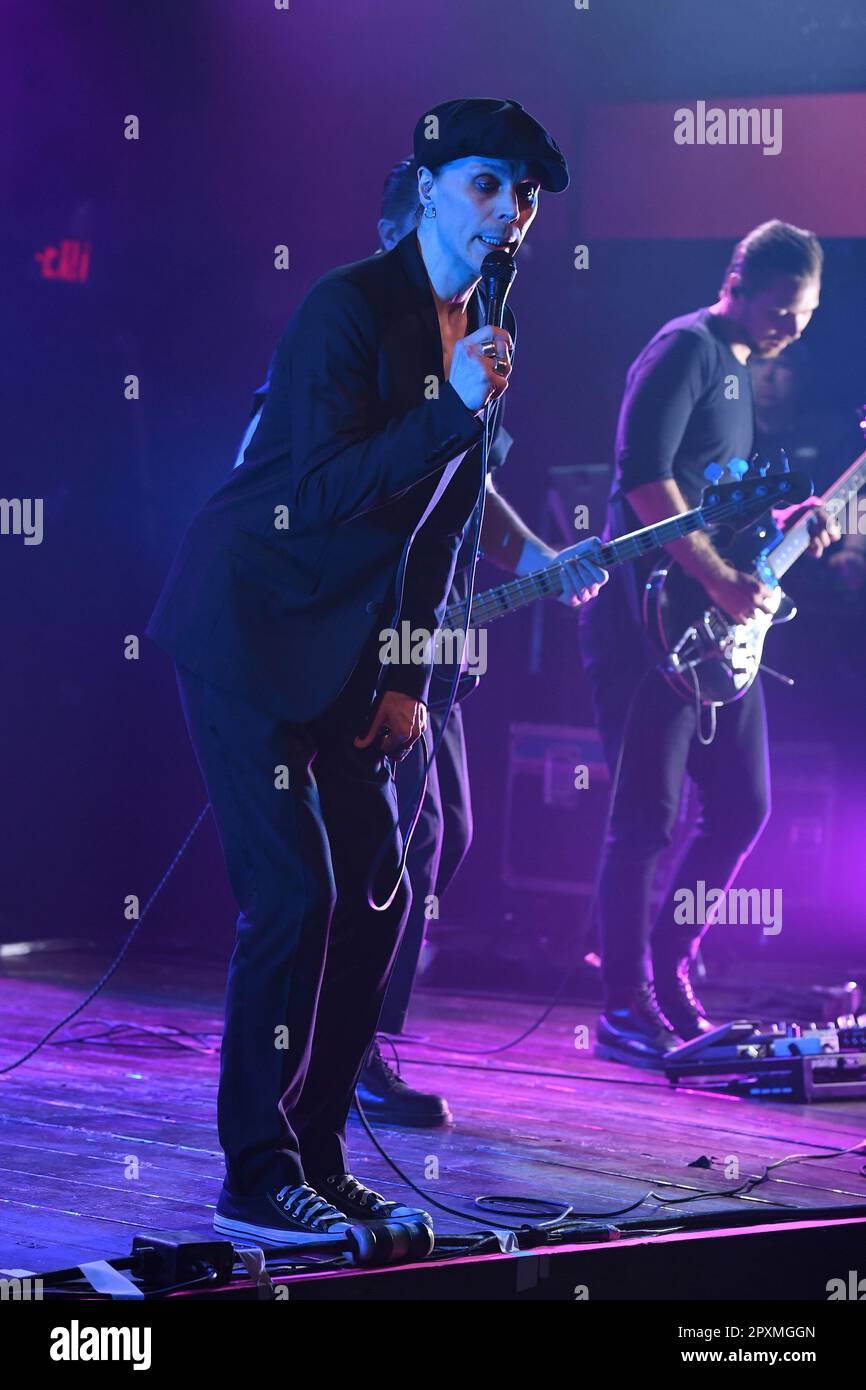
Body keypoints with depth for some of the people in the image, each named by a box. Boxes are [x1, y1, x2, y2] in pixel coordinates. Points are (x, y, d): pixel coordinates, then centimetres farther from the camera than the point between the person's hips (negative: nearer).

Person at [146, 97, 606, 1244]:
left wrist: (408, 677, 11)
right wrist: (457, 409, -29)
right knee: (297, 896, -12)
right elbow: (315, 489, -23)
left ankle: (317, 1157, 17)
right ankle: (257, 1178, -4)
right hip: (248, 626, -9)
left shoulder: (481, 335, 11)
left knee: (378, 894, 7)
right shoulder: (350, 306, -15)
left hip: (342, 652, 9)